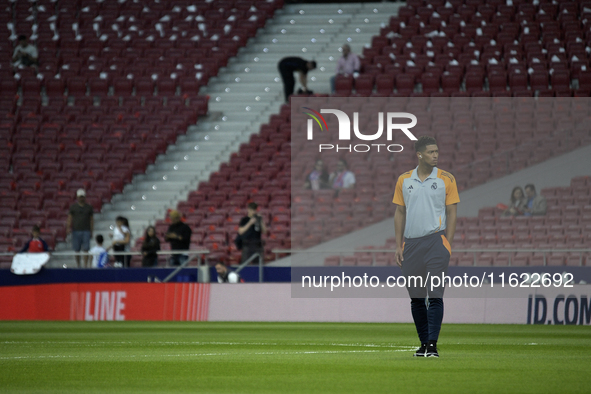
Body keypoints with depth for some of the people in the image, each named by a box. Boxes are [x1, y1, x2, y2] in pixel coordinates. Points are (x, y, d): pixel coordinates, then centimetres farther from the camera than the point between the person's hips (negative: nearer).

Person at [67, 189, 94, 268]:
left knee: (86, 249, -6)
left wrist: (91, 231, 8)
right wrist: (69, 227, -11)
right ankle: (78, 265, 11)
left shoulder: (89, 207, 9)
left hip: (86, 231, 0)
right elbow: (70, 218, 5)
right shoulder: (73, 207, 7)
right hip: (76, 231, 0)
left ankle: (85, 265, -4)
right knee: (77, 250, 1)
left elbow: (91, 220, 12)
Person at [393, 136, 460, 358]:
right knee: (416, 297, 8)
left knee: (435, 295, -10)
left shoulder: (446, 179, 2)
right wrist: (399, 246, 5)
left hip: (435, 240, -3)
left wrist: (448, 244, -5)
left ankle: (432, 344, -10)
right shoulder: (404, 180, 8)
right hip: (411, 243, 3)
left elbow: (452, 213, 2)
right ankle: (423, 343, 18)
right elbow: (400, 213, 11)